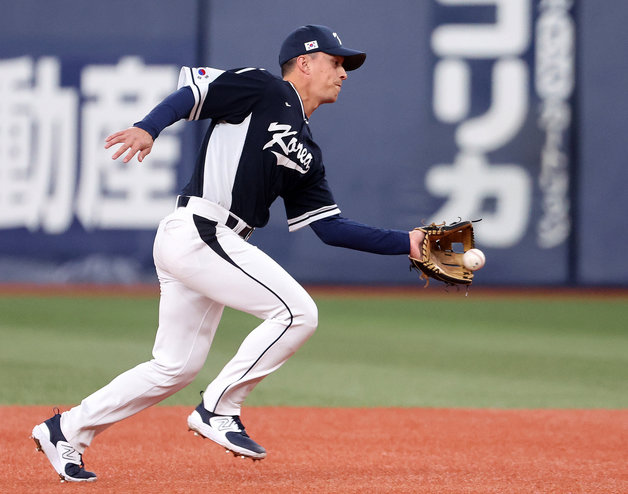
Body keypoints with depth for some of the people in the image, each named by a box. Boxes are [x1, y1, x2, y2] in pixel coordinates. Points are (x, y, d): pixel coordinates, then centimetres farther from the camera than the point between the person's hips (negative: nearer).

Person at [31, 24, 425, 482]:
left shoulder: (306, 152, 23)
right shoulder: (264, 90, 0)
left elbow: (330, 226, 20)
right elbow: (190, 91, -9)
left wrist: (405, 243, 14)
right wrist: (148, 129, -28)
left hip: (215, 245, 9)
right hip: (196, 231, -9)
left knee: (177, 366, 12)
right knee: (296, 311, -14)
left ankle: (67, 430, 20)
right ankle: (218, 410, -8)